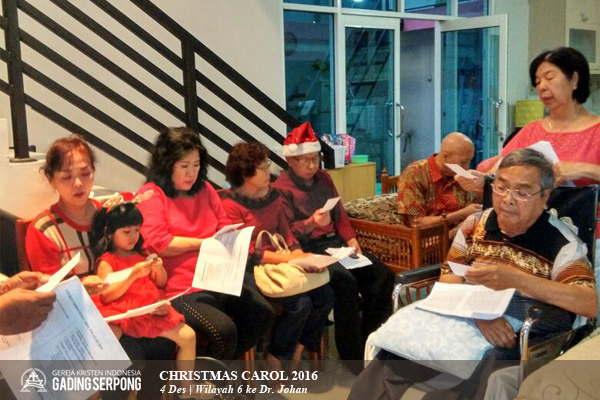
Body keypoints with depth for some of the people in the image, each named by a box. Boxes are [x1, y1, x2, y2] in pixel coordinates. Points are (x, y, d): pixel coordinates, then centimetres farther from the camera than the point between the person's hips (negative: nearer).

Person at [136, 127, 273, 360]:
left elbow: (224, 226, 22)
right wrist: (206, 242, -9)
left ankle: (223, 362, 16)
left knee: (262, 313, -10)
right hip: (180, 288, -7)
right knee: (223, 330, -26)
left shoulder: (204, 189, 15)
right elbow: (157, 244, -14)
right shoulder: (151, 194, -4)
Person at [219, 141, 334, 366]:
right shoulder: (230, 204, -13)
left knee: (325, 295, -9)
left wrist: (302, 257, -13)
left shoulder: (272, 195, 10)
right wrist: (291, 259, -22)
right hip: (250, 271, -7)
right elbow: (247, 253, -17)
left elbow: (286, 233, 8)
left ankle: (297, 351, 10)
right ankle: (276, 360, 1)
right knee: (300, 304, -23)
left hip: (278, 266, 7)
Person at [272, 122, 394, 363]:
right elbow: (287, 232, -9)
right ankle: (352, 356, -18)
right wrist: (311, 223, -28)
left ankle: (369, 340, 4)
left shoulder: (324, 179, 18)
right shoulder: (281, 189, -3)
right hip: (307, 249, -7)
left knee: (383, 275, -10)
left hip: (335, 242, 7)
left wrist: (351, 238, 2)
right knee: (345, 282, -31)